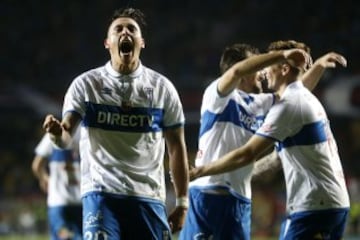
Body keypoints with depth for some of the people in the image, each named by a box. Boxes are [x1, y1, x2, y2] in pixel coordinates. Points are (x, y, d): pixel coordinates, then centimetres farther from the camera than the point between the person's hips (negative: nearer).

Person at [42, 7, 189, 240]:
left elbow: (177, 148, 10)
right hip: (101, 193, -2)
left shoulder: (162, 87, 5)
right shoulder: (86, 84, 1)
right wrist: (58, 133, -33)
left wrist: (182, 203, 7)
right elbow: (66, 137, -7)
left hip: (148, 197, 2)